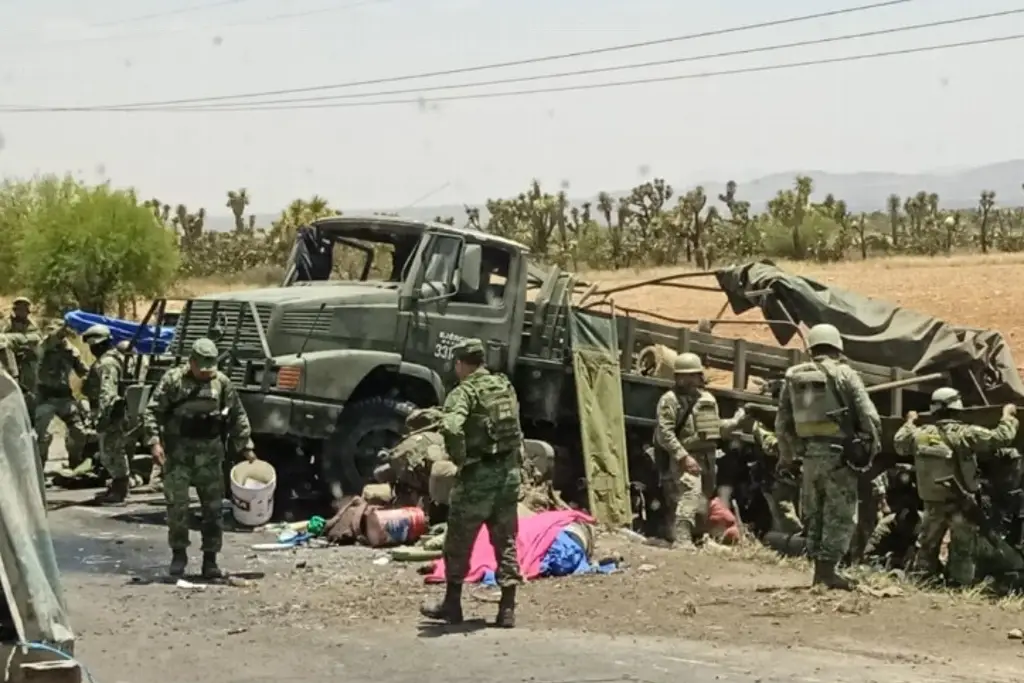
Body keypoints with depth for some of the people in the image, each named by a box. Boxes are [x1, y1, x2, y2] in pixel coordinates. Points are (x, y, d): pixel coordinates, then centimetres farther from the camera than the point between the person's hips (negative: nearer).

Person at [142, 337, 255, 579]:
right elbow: (152, 412, -5)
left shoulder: (222, 383, 4)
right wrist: (154, 442, -16)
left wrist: (245, 447, 7)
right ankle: (178, 554, 12)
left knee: (213, 507, 4)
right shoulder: (173, 380, -4)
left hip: (210, 455, 2)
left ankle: (210, 559, 12)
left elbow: (238, 417, 11)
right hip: (177, 454, -2)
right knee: (177, 505, -4)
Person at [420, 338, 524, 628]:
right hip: (509, 472, 6)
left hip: (478, 475, -6)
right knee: (506, 542, 10)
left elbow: (451, 428, -28)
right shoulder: (505, 386, 10)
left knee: (459, 543, 9)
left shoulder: (464, 392, -12)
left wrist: (459, 459, -15)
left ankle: (452, 604, 18)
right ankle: (507, 609, 8)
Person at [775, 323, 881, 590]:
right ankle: (827, 569, -5)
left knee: (814, 513, 15)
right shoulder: (844, 374, -4)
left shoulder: (793, 377, 10)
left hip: (809, 454, 5)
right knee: (840, 514, 0)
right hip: (838, 453, -5)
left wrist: (786, 454, 24)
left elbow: (782, 422, 14)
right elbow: (868, 415, -9)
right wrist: (874, 444, 5)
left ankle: (819, 568, 17)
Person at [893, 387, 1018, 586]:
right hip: (960, 503, -5)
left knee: (927, 545, 21)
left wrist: (909, 423, 34)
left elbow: (899, 443, 17)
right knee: (963, 550, 5)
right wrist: (1008, 416, -3)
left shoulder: (920, 434, -3)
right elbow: (1001, 437, -21)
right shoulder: (965, 434, -18)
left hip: (932, 502, 5)